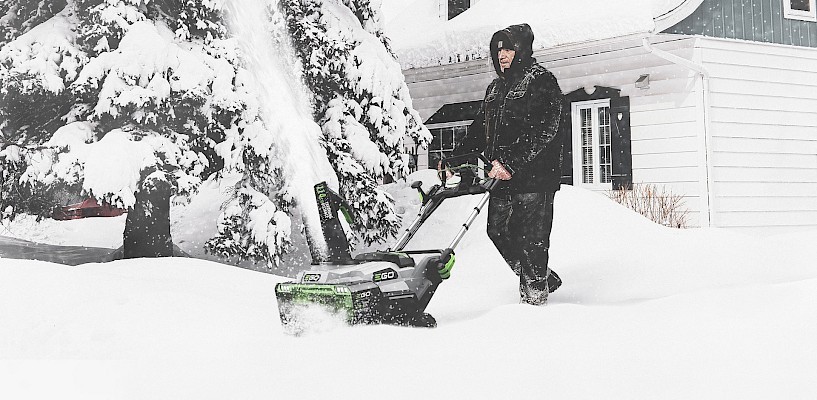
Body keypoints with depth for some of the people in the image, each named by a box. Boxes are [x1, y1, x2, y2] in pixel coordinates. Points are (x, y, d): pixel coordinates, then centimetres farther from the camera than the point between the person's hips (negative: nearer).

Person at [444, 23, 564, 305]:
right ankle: (544, 279, 24)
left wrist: (511, 163, -23)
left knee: (531, 237, -6)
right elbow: (479, 131, 24)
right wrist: (456, 159, 9)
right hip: (502, 178, 8)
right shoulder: (495, 88, 20)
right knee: (498, 232, 7)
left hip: (534, 177, -8)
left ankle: (535, 295, 6)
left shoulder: (541, 81, -5)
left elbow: (542, 131, -16)